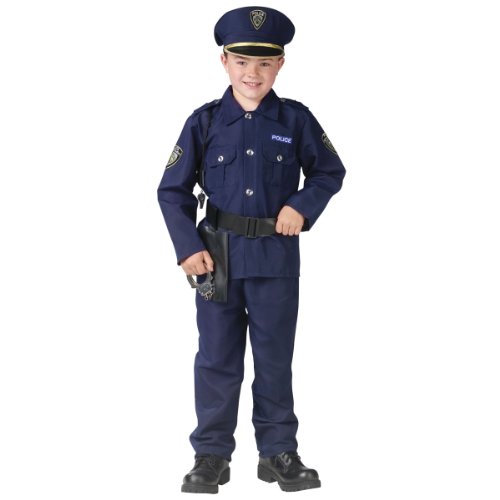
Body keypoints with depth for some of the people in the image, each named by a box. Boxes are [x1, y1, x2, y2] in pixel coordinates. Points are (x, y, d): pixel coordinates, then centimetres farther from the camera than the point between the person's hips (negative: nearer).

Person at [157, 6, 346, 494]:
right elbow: (173, 190, 1)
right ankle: (211, 455, 17)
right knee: (217, 358, 8)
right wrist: (188, 247, -9)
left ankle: (278, 453, 20)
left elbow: (330, 172, 9)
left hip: (276, 256, 0)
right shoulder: (205, 121, -2)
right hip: (218, 256, 0)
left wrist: (303, 205, -10)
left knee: (275, 357, 9)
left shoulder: (296, 119, -2)